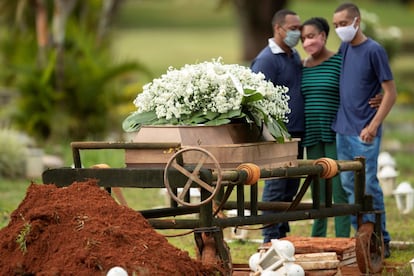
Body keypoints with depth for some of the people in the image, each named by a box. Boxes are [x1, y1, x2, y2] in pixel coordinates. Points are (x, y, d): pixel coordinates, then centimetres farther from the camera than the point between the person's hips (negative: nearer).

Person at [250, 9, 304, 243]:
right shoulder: (266, 60, -13)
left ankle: (283, 235, 21)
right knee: (275, 189, -4)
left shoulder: (294, 56, 15)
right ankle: (271, 240, 1)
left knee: (291, 188, 13)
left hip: (296, 134, 9)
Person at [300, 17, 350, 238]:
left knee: (338, 190, -4)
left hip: (335, 136, -5)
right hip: (311, 136, 5)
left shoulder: (339, 62, -6)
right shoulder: (303, 66, 11)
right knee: (318, 192, 12)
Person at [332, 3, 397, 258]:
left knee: (368, 186, -4)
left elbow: (391, 93, -11)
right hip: (343, 129, 7)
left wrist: (373, 126, -16)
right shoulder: (344, 48, 10)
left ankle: (382, 242, 4)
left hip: (364, 132, -7)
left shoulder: (374, 50, -11)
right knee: (349, 184, 9)